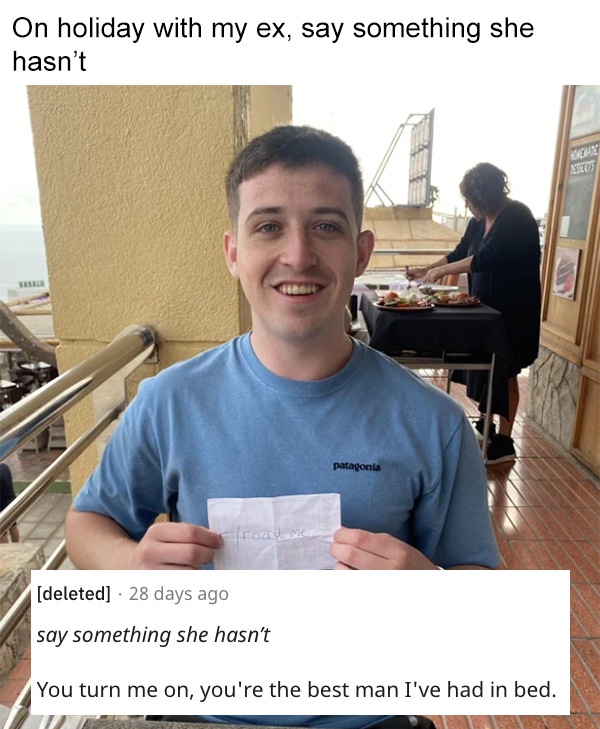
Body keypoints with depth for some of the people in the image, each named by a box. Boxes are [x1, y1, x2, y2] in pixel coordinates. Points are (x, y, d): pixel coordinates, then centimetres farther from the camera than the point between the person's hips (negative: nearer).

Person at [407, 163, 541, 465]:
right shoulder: (480, 221, 5)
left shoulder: (516, 217, -18)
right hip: (486, 306, 7)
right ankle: (485, 423, 31)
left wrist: (442, 270, -20)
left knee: (504, 372, -1)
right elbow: (460, 253, 16)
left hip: (513, 310, -7)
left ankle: (504, 442, 10)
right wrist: (424, 271, 12)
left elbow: (484, 259, -27)